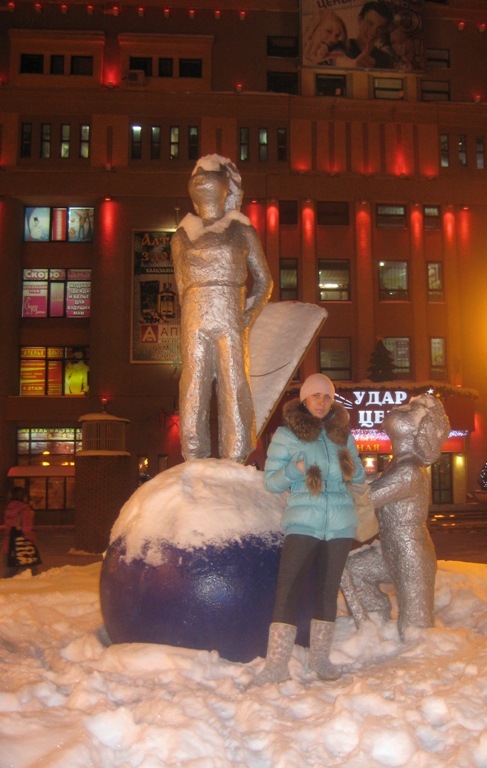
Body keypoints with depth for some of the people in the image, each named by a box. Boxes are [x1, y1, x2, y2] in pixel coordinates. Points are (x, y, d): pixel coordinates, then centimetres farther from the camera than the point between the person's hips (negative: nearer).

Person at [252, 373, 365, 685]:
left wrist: (351, 466, -8)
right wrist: (295, 470, -20)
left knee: (328, 590, 9)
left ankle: (321, 656, 21)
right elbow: (271, 481, -2)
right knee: (288, 590, -9)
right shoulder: (285, 434, 0)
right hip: (302, 524, -3)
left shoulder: (342, 433, 10)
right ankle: (277, 664, -6)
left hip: (340, 524, 3)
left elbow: (360, 476, 15)